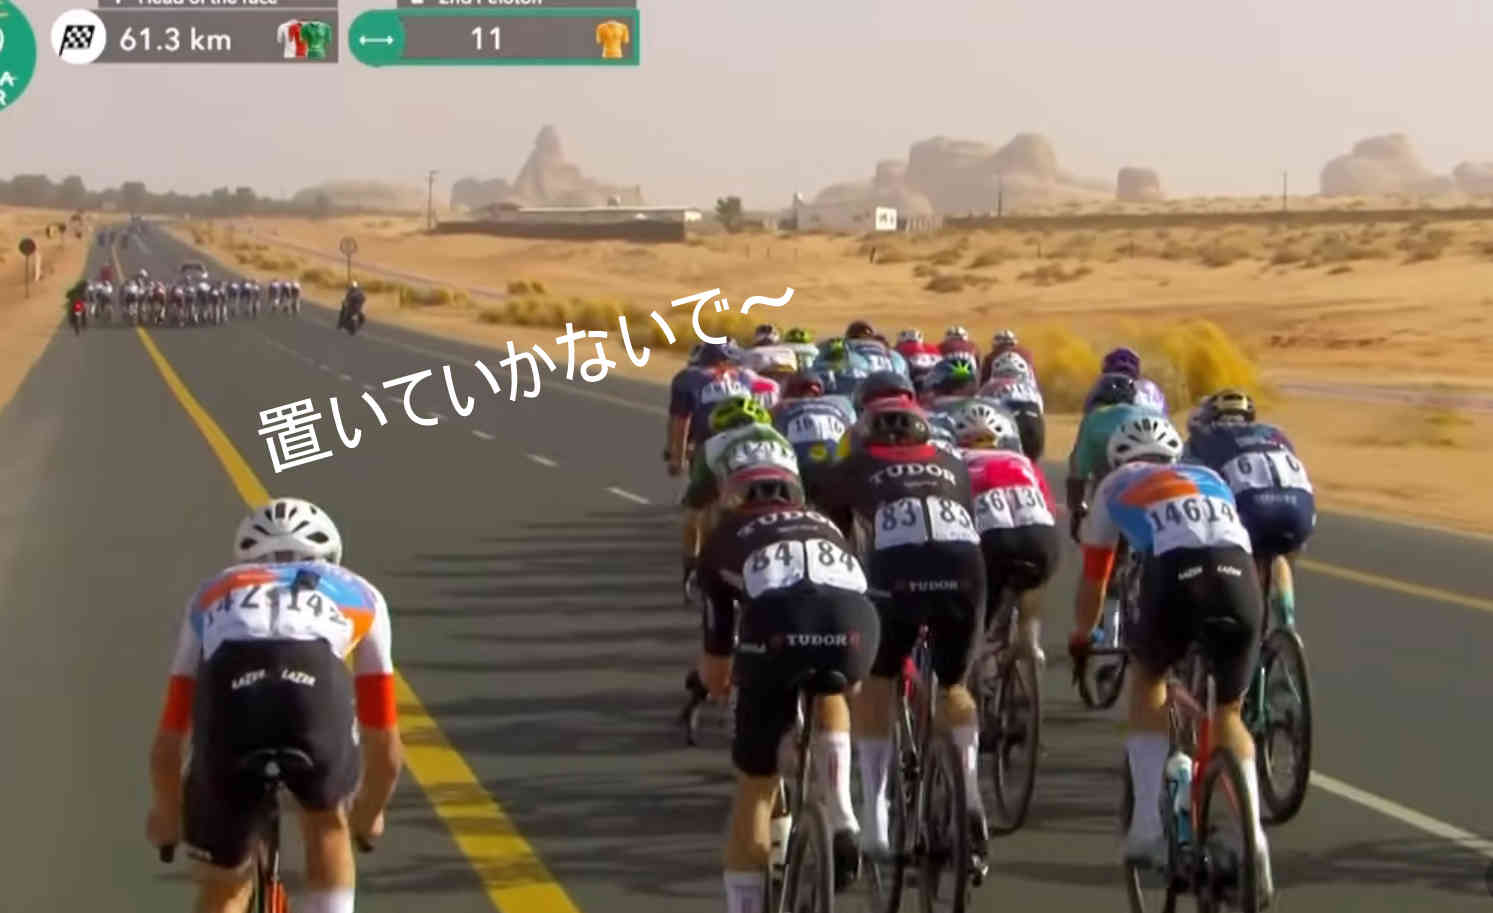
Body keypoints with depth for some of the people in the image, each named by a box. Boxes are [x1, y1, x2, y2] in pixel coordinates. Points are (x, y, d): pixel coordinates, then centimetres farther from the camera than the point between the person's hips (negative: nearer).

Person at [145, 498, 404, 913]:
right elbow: (385, 745, 45)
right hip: (317, 691, 0)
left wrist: (166, 815, 62)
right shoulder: (359, 594, 40)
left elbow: (166, 745, 43)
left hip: (230, 694, 0)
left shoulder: (212, 595, 41)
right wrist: (369, 813, 65)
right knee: (327, 822, 35)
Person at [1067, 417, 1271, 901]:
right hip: (1240, 576, 2)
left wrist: (1080, 637, 56)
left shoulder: (1115, 485, 31)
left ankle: (1149, 828, 17)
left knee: (1146, 677, 27)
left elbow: (1093, 580, 38)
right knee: (1228, 713, 21)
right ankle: (1251, 838, 3)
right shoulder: (1209, 478, 38)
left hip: (1174, 575, -2)